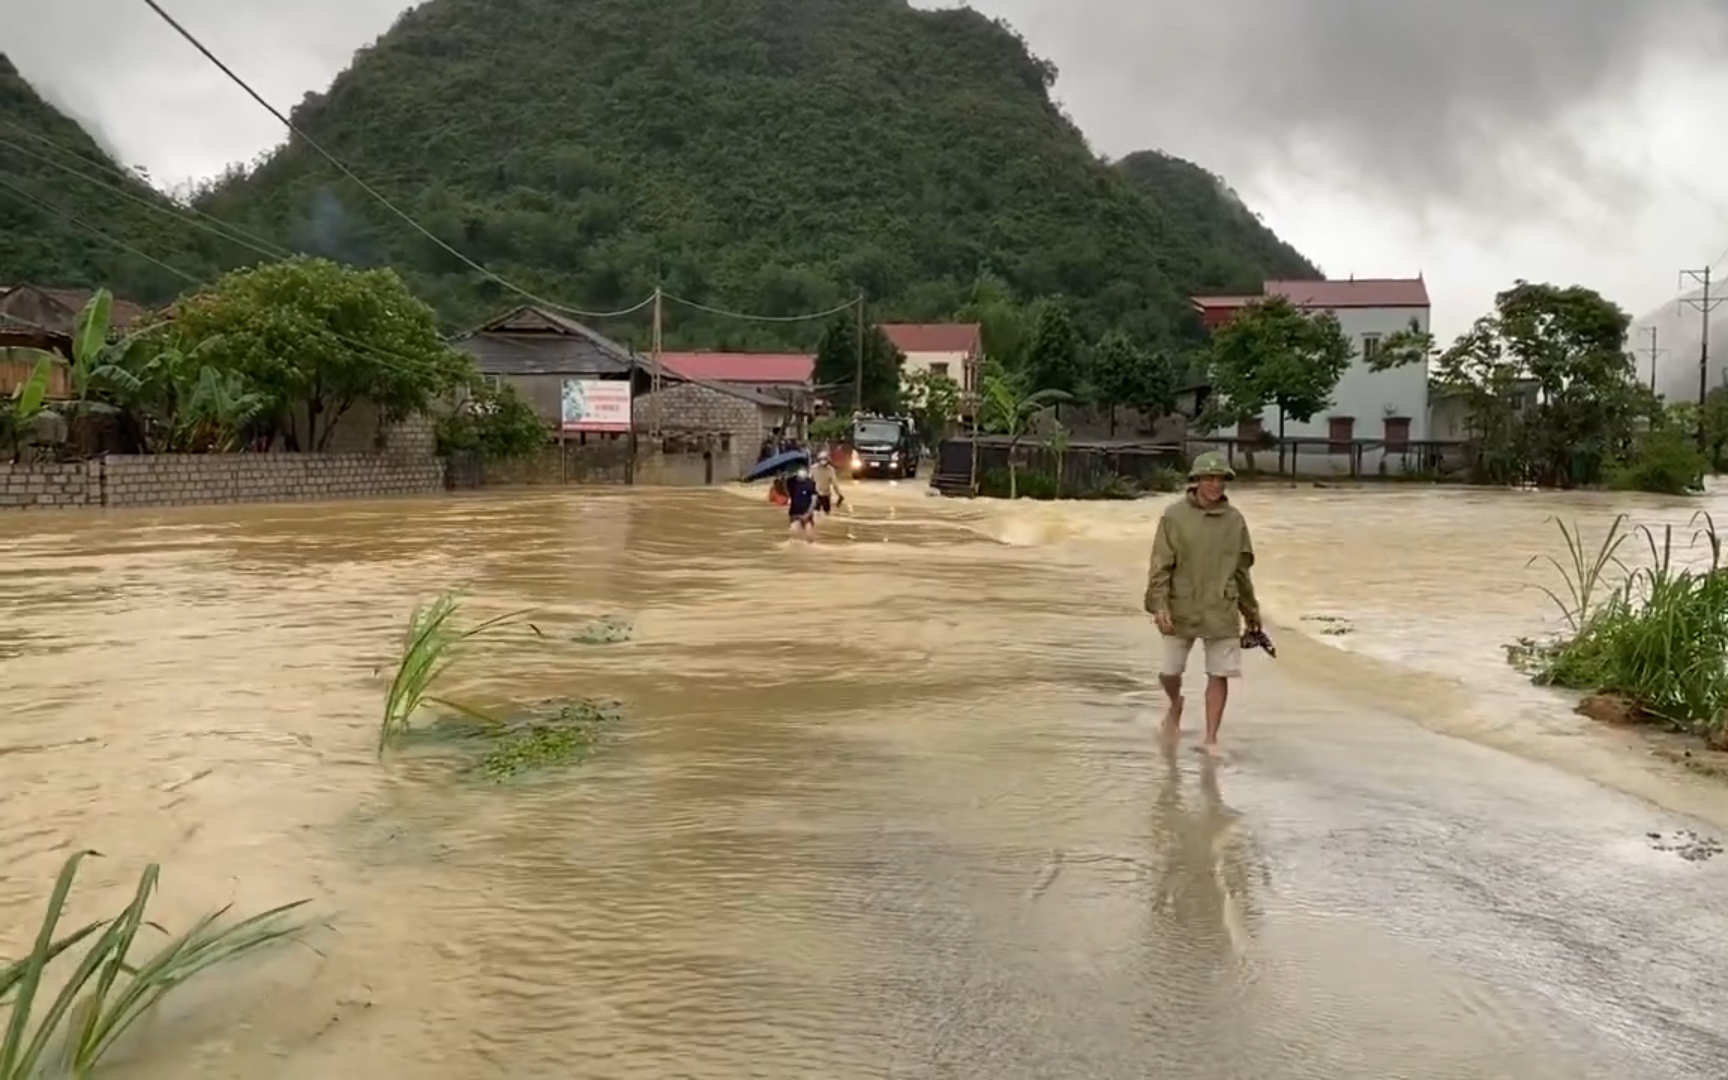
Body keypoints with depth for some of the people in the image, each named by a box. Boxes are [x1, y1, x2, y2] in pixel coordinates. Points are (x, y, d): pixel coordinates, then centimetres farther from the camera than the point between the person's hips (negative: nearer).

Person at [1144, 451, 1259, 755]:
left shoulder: (1234, 519, 4)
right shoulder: (1174, 516, -5)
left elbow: (1242, 568, 13)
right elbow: (1160, 565, -6)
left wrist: (1251, 609, 18)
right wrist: (1158, 605, -15)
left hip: (1222, 612, 2)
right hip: (1182, 609, -1)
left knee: (1219, 675, 1)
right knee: (1169, 672, 7)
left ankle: (1211, 739, 12)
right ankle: (1175, 705, 41)